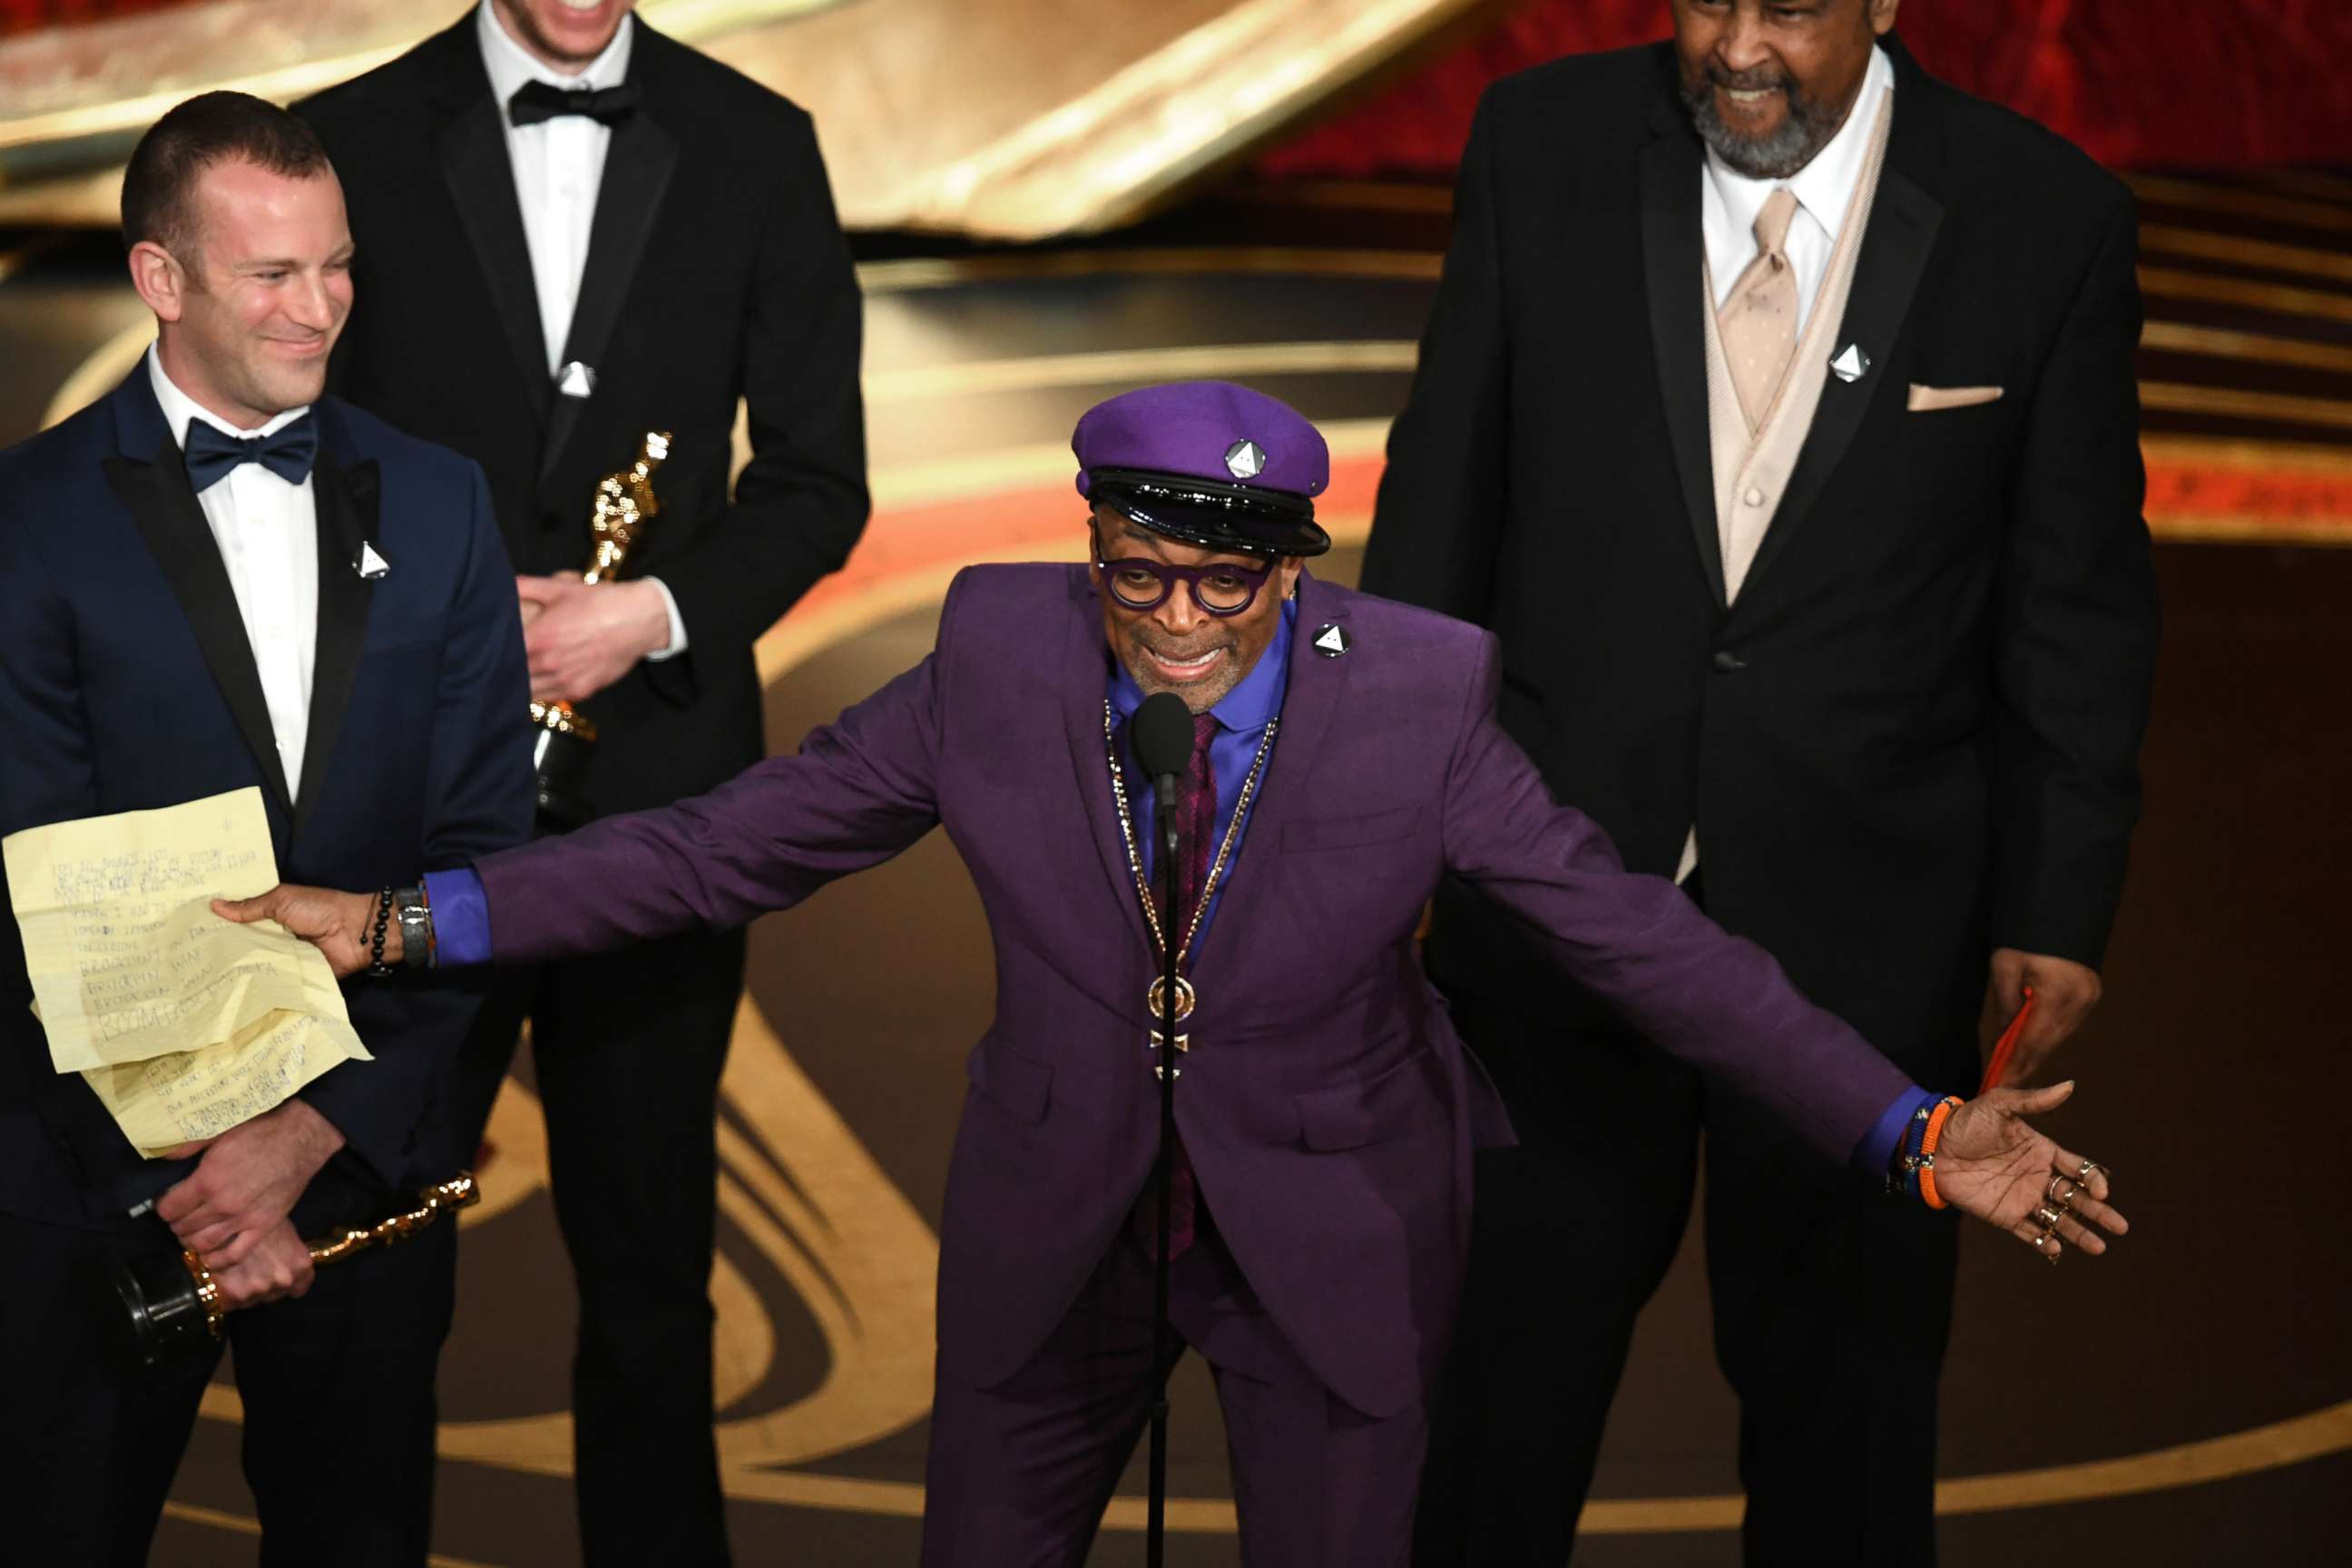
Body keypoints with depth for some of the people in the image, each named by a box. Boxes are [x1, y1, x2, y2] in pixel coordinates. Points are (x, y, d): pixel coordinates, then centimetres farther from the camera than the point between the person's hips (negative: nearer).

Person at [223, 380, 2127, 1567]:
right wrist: (417, 921, -15)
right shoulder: (996, 662, -17)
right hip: (1055, 1222, 2)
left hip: (1330, 1236, -1)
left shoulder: (1417, 699, -21)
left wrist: (1906, 1131, -23)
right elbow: (731, 843, -11)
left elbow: (1636, 930, -18)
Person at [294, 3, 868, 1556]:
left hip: (657, 774, 1)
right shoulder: (353, 141, 0)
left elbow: (819, 479, 3)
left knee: (650, 1247, 11)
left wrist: (655, 613, -12)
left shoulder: (756, 148, 4)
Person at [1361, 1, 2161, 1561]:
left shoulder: (2046, 218, -10)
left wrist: (2061, 903, -1)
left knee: (1844, 1377, 16)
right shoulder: (1543, 146, -7)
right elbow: (1440, 508, 1)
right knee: (1515, 1331, 18)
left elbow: (2079, 599, -2)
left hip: (1859, 921, -1)